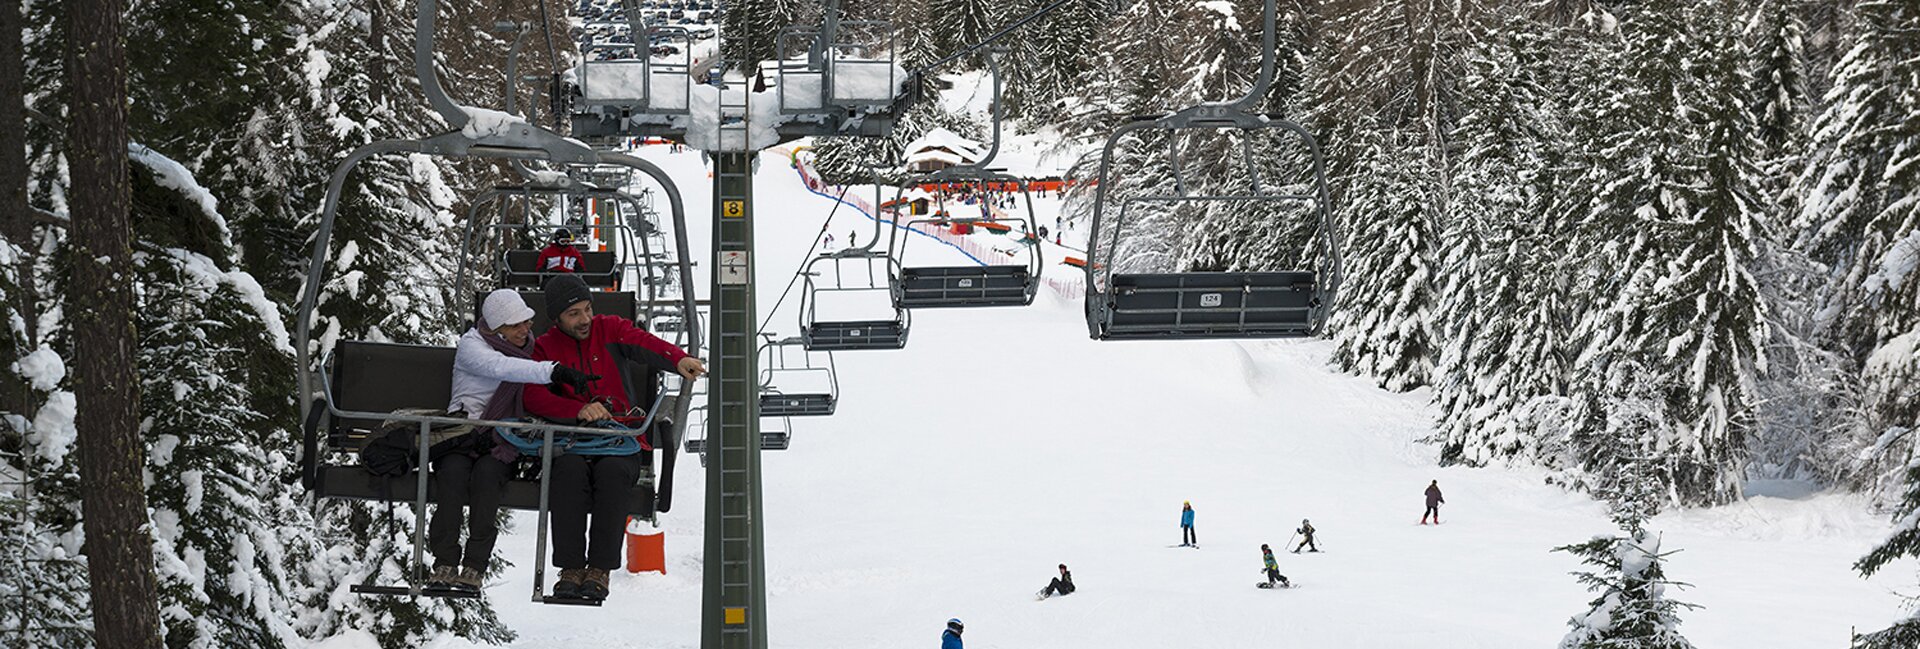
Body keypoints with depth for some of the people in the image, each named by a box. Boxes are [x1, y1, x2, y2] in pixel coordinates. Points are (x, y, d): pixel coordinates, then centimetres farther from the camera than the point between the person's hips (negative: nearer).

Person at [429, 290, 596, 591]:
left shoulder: (529, 347, 15)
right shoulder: (471, 346, -4)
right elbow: (502, 368, -24)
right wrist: (554, 371, -36)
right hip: (463, 430, -2)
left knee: (487, 471, -31)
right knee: (454, 471, -34)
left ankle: (474, 569, -36)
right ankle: (445, 564, -33)